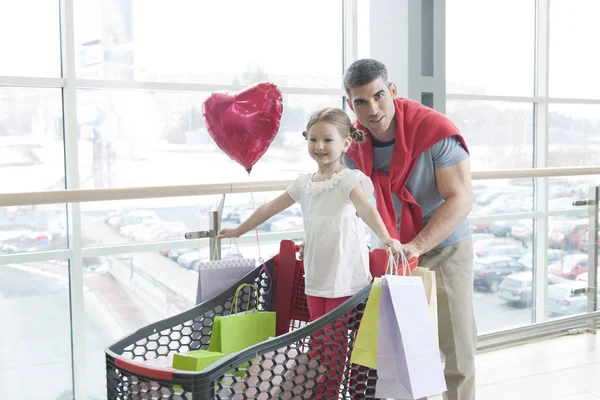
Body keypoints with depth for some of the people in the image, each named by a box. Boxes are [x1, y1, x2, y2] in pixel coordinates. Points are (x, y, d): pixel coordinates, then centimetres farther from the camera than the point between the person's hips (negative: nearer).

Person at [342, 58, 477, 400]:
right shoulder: (355, 142, -8)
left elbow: (461, 199, -26)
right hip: (396, 248, 4)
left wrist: (417, 246, -34)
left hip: (445, 246, -4)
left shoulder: (434, 129, -24)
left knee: (457, 343, 3)